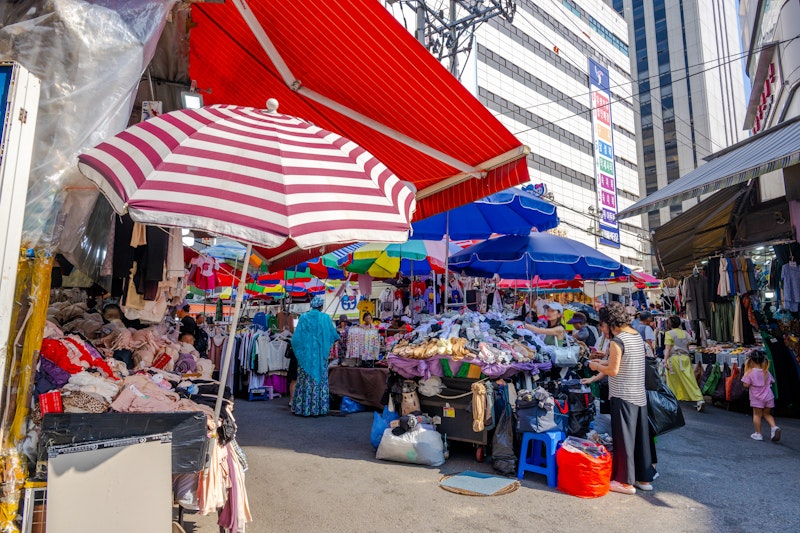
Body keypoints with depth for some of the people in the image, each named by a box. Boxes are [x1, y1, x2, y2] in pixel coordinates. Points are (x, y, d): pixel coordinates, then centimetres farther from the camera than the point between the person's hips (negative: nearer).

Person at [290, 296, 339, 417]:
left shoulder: (303, 317, -1)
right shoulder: (325, 318, -5)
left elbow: (296, 338, 0)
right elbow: (333, 335, 3)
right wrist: (338, 338, 25)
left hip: (305, 355, 2)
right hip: (319, 355, -1)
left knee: (305, 380, 8)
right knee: (320, 379, 5)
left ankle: (302, 407, 12)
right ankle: (317, 408, 6)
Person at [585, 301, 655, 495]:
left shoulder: (617, 341, -19)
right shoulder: (637, 336, 7)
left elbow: (613, 371, -16)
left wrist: (596, 367, 0)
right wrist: (604, 363, 17)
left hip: (623, 396, -8)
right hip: (639, 395, 8)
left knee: (624, 437, 2)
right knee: (640, 436, 16)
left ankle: (626, 482, 12)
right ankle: (644, 478, 27)